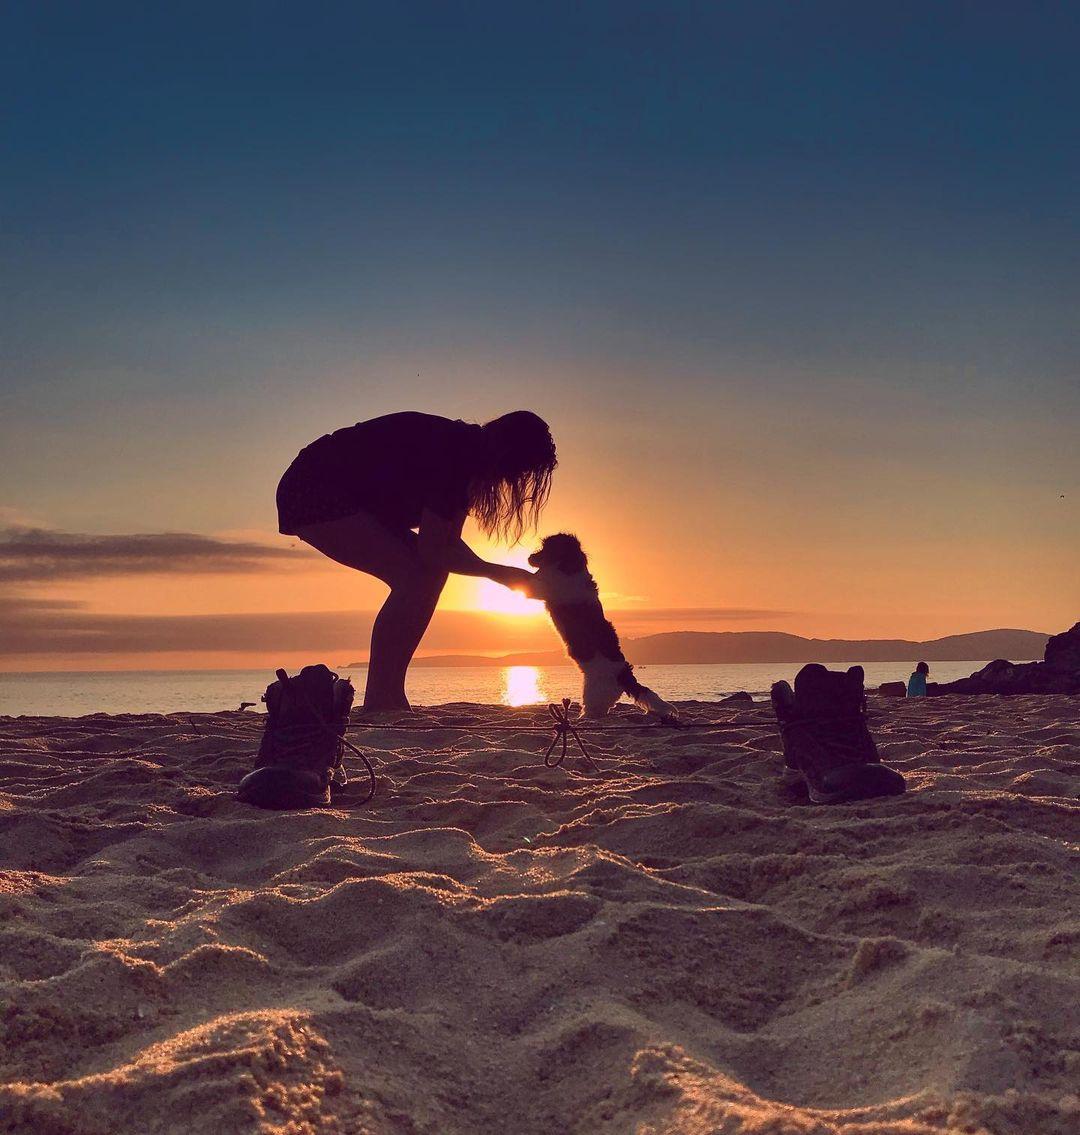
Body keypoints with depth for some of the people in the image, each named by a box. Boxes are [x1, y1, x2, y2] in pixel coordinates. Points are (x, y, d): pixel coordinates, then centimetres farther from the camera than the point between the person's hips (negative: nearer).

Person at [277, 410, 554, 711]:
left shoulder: (465, 453, 5)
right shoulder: (449, 452, -25)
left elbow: (448, 542, 9)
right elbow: (431, 553, -24)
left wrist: (502, 574, -2)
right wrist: (496, 571, -14)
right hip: (312, 492, -10)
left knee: (429, 574, 2)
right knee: (413, 576, -20)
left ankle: (390, 696, 2)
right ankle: (377, 704, -18)